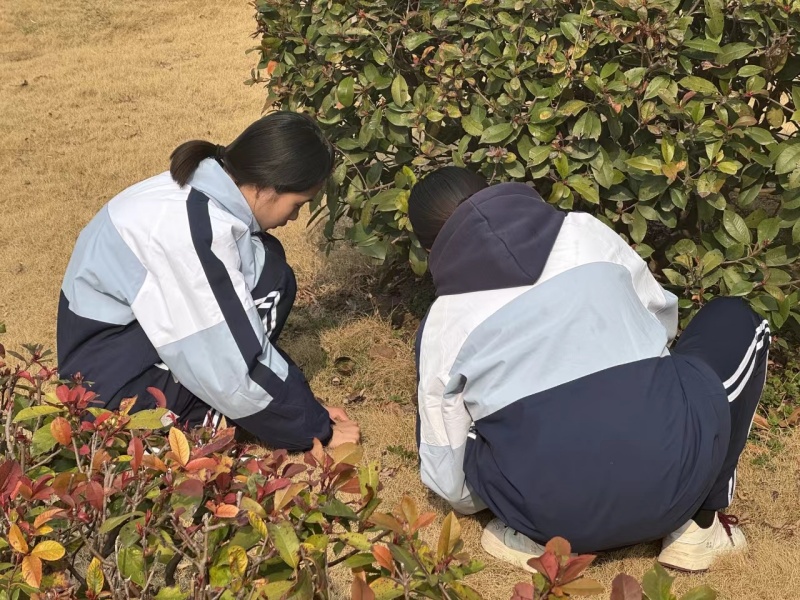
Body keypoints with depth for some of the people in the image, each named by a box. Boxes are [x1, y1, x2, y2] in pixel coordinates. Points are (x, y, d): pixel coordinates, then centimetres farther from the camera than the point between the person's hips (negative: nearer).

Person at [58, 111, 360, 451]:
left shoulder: (200, 190, -2)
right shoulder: (191, 231, -28)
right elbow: (233, 374, -26)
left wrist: (308, 411, 3)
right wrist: (318, 430, -12)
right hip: (111, 382, -9)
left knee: (261, 267, -2)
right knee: (267, 279, -18)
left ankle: (200, 413, -3)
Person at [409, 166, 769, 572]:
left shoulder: (441, 326, 10)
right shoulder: (584, 232, 11)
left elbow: (449, 482, 14)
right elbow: (662, 318, 28)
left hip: (556, 517, 1)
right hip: (674, 476, 0)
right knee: (736, 322, 25)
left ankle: (538, 537, 11)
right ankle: (700, 523, 18)